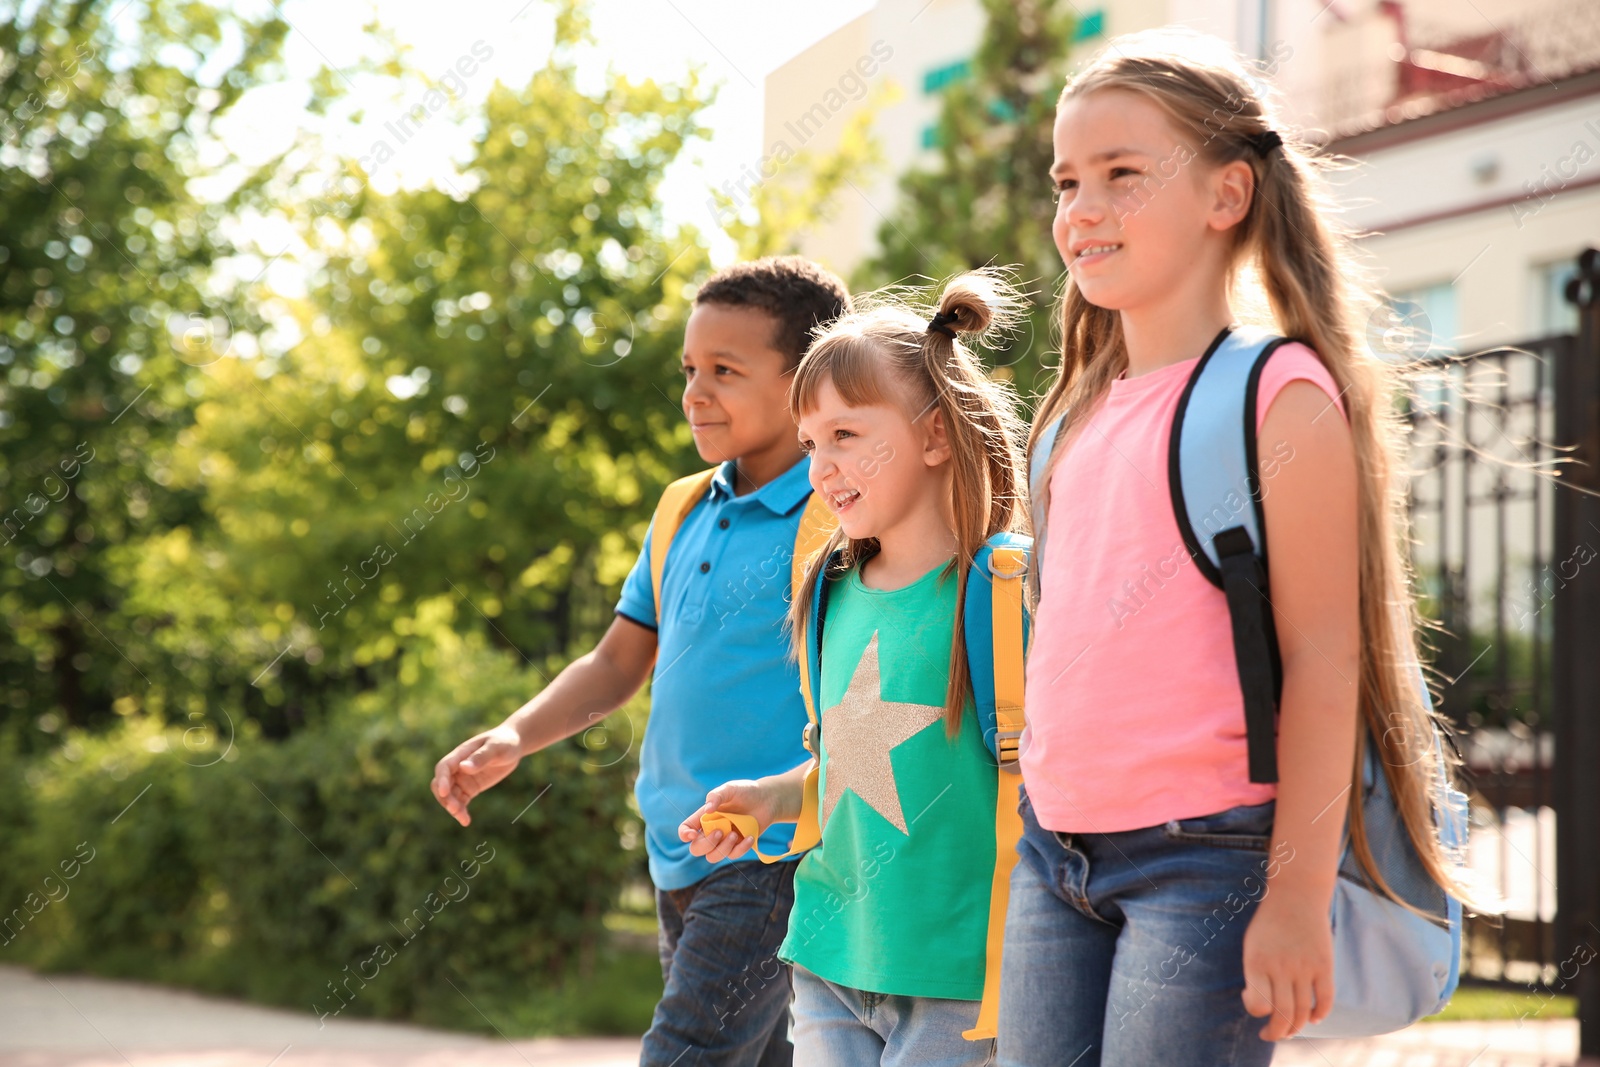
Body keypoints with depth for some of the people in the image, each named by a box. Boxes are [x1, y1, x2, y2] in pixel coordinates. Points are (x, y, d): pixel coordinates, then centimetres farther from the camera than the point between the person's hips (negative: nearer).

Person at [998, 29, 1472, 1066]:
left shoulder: (1280, 395, -9)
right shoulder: (1078, 412, 12)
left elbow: (1322, 660, -12)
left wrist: (1298, 899, -16)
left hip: (1205, 857, -6)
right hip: (1054, 858, 7)